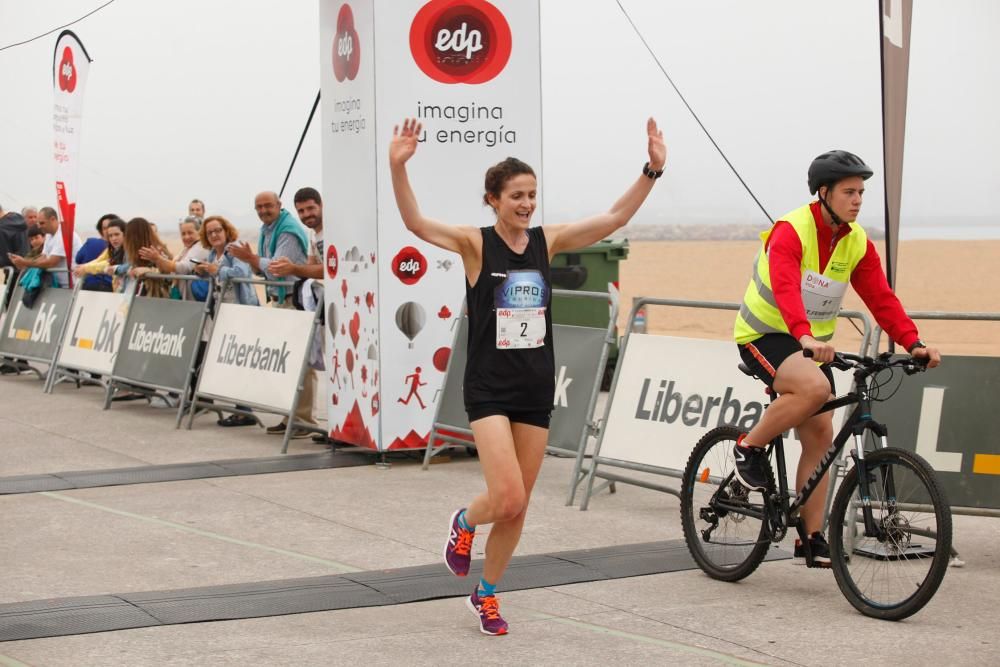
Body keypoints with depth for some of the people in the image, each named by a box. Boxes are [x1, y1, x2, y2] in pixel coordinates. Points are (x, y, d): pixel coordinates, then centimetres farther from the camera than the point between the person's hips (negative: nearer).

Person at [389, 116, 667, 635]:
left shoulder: (547, 241, 4)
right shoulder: (475, 243, -7)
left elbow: (616, 217, 2)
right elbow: (415, 222, -21)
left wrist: (653, 169, -9)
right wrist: (398, 167, -37)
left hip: (536, 388, 4)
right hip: (489, 389, -4)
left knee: (518, 506, 9)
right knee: (508, 499, -17)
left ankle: (486, 594, 28)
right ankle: (464, 523, 19)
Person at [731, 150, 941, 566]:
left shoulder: (857, 243, 1)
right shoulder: (791, 231, -21)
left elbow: (880, 298, -4)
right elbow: (785, 288, -36)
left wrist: (913, 343, -17)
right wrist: (806, 336, -53)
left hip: (812, 343, 7)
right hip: (764, 336, -7)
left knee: (820, 435, 0)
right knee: (815, 387, -34)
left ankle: (811, 537, 6)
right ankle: (750, 448, -11)